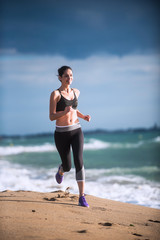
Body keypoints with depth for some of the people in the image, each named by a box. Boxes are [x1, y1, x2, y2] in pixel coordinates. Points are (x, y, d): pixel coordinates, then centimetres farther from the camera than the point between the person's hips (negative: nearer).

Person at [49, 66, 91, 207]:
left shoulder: (76, 92, 8)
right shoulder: (55, 94, -9)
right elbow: (51, 117, -12)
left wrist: (83, 116, 7)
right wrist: (64, 112, -29)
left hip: (76, 131, 3)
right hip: (61, 133, -3)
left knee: (79, 161, -18)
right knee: (67, 166, 8)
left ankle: (82, 197, -17)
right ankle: (61, 170, 50)